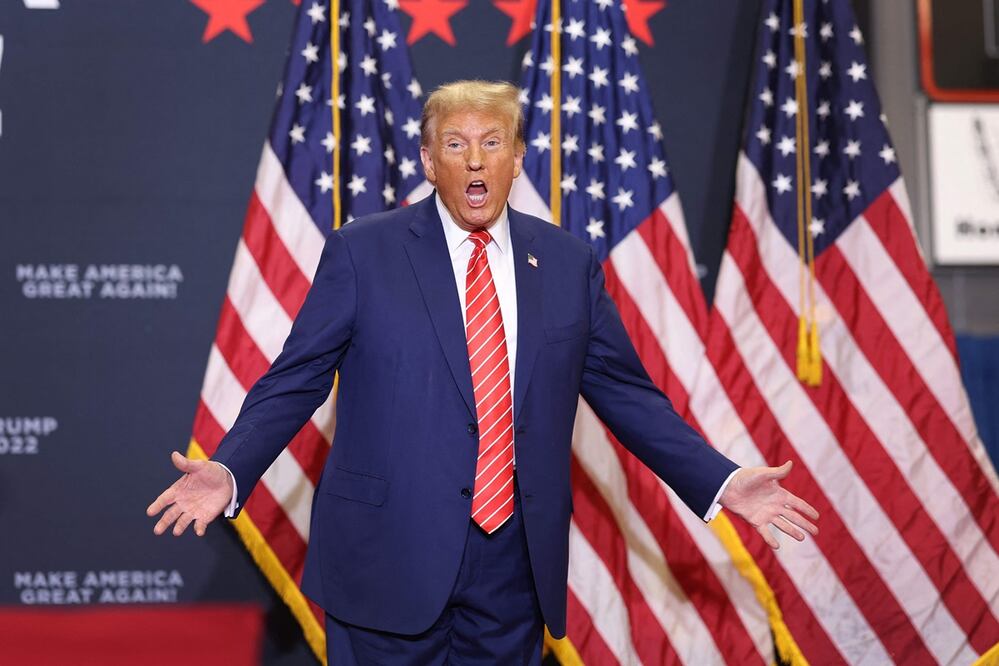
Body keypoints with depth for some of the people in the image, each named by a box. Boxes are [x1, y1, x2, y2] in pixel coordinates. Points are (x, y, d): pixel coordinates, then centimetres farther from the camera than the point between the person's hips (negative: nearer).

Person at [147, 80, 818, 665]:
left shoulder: (569, 263, 7)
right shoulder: (361, 252, -1)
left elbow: (627, 392, 10)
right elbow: (293, 382, -1)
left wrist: (722, 482, 3)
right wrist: (229, 471, -16)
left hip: (515, 566, 3)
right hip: (389, 558, -3)